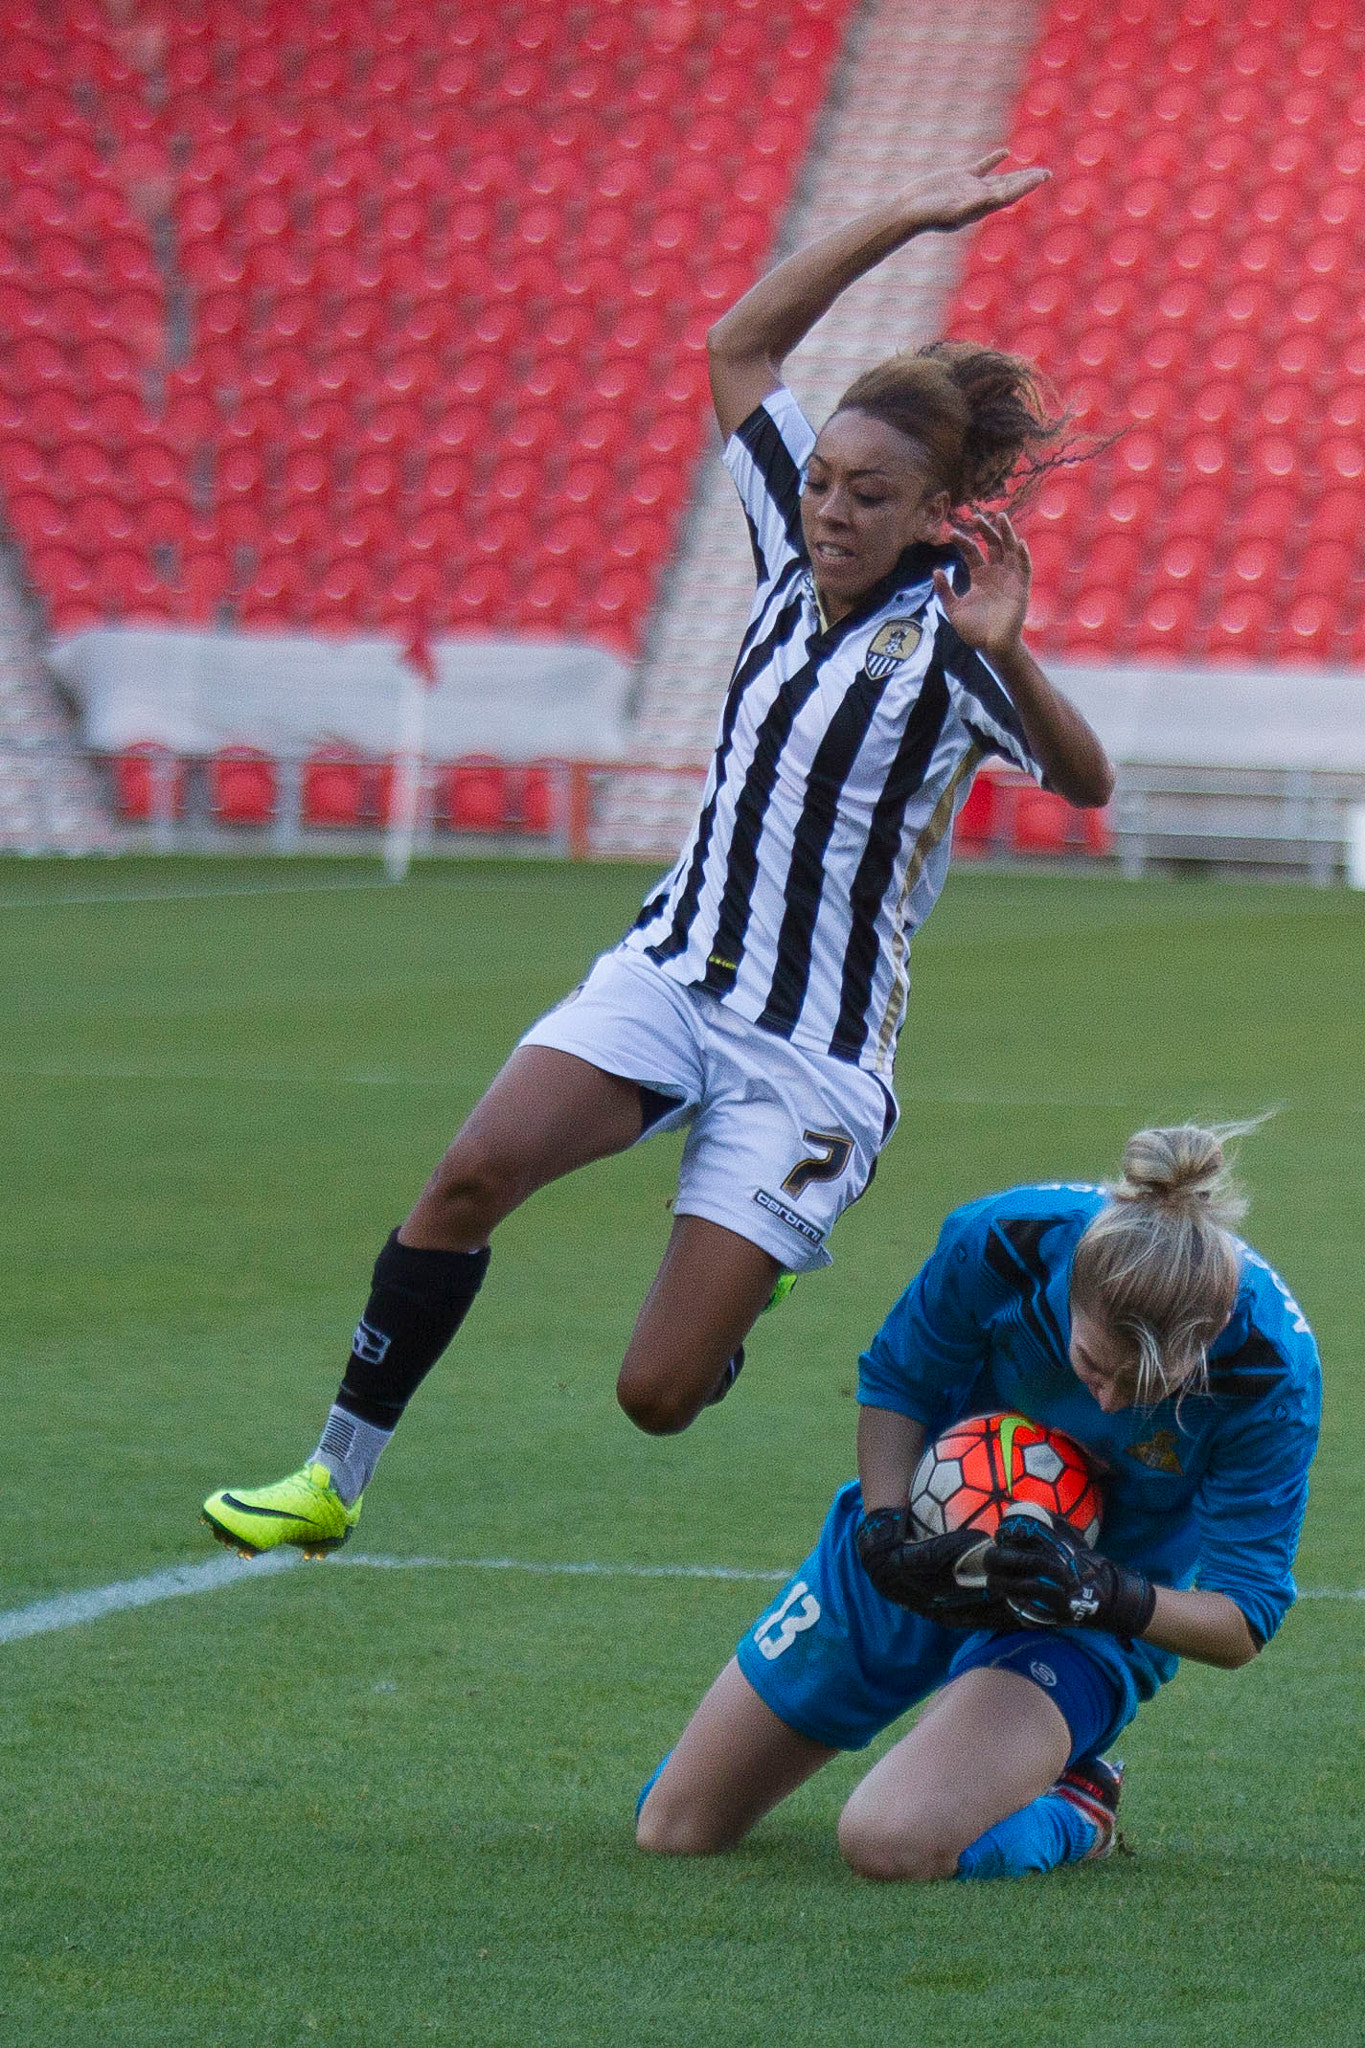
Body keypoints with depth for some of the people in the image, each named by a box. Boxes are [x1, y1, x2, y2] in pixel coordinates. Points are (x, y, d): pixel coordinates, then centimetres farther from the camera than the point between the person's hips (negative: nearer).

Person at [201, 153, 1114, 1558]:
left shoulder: (945, 639, -10)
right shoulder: (798, 557, 5)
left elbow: (1086, 783, -25)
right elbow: (740, 343, 13)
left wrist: (1007, 656, -40)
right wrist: (902, 220, 7)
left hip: (813, 1053, -4)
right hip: (673, 970, 4)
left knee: (659, 1394, -9)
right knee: (478, 1167, -25)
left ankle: (735, 1299, 28)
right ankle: (335, 1478, -15)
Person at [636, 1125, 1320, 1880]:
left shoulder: (1272, 1369, -30)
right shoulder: (1003, 1242, -28)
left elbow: (1244, 1623, -20)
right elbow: (894, 1380, -5)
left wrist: (1108, 1598, -38)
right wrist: (884, 1535, -21)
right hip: (930, 1542, 3)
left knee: (891, 1843, -31)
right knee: (671, 1831, 9)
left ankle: (1076, 1811, 1)